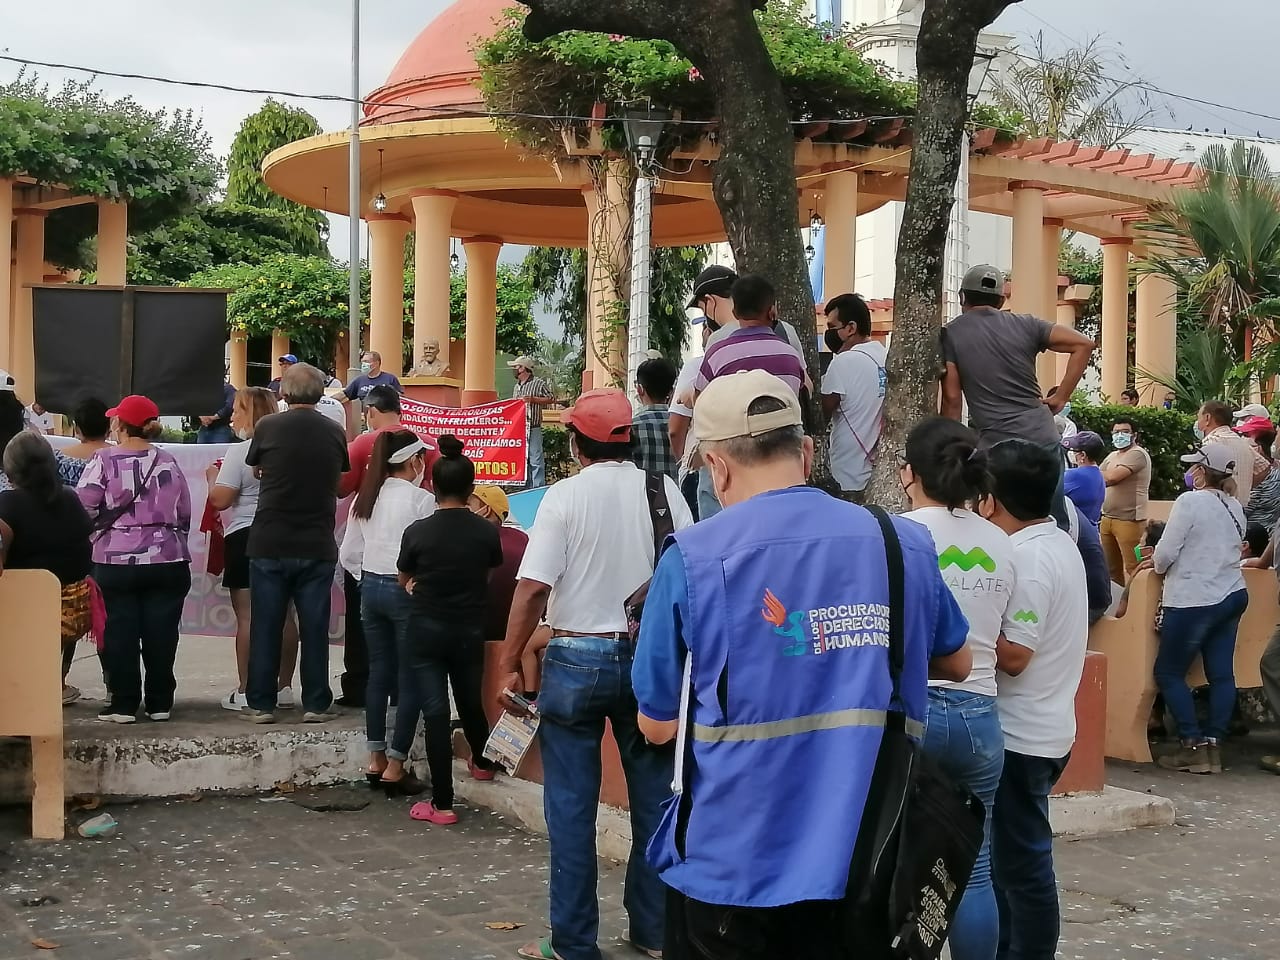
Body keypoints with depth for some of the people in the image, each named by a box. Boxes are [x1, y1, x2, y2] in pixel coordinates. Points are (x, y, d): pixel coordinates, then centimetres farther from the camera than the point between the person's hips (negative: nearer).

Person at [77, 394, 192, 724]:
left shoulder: (105, 460, -6)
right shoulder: (167, 462, 5)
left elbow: (84, 507, -11)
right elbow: (185, 513, 7)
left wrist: (94, 534, 9)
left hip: (117, 560, -2)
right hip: (167, 560, 3)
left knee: (121, 631, 5)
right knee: (161, 632, 7)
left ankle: (124, 703, 6)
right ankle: (160, 702, 12)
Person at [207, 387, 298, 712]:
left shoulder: (240, 452, -13)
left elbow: (220, 500, -15)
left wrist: (213, 476, 5)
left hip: (246, 538, -6)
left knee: (247, 616, -2)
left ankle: (245, 692, 0)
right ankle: (284, 688, 15)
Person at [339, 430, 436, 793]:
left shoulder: (366, 498, 7)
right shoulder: (421, 500, -12)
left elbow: (348, 555, 9)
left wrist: (367, 580, 16)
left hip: (371, 587, 6)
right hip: (407, 590, -6)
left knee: (379, 672, 14)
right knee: (410, 678, 2)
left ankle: (376, 761, 17)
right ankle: (395, 767, 3)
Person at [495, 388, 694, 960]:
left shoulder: (566, 496, -9)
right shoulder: (664, 491, 0)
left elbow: (533, 587, -14)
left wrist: (509, 665, -5)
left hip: (578, 659, -3)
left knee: (571, 806, 5)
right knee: (654, 798, 14)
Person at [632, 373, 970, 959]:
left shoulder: (692, 559, -12)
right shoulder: (907, 544, 0)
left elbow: (658, 725, -2)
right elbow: (956, 664, 17)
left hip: (730, 866, -3)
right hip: (867, 863, 3)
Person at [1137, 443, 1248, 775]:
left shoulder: (1190, 501, -14)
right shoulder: (1235, 507, 10)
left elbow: (1166, 551, -15)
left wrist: (1159, 566, 7)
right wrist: (1165, 562, 18)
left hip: (1194, 601, -8)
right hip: (1232, 597, 8)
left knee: (1168, 672, 2)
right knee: (1221, 673, 7)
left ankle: (1194, 747, -1)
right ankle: (1213, 745, 8)